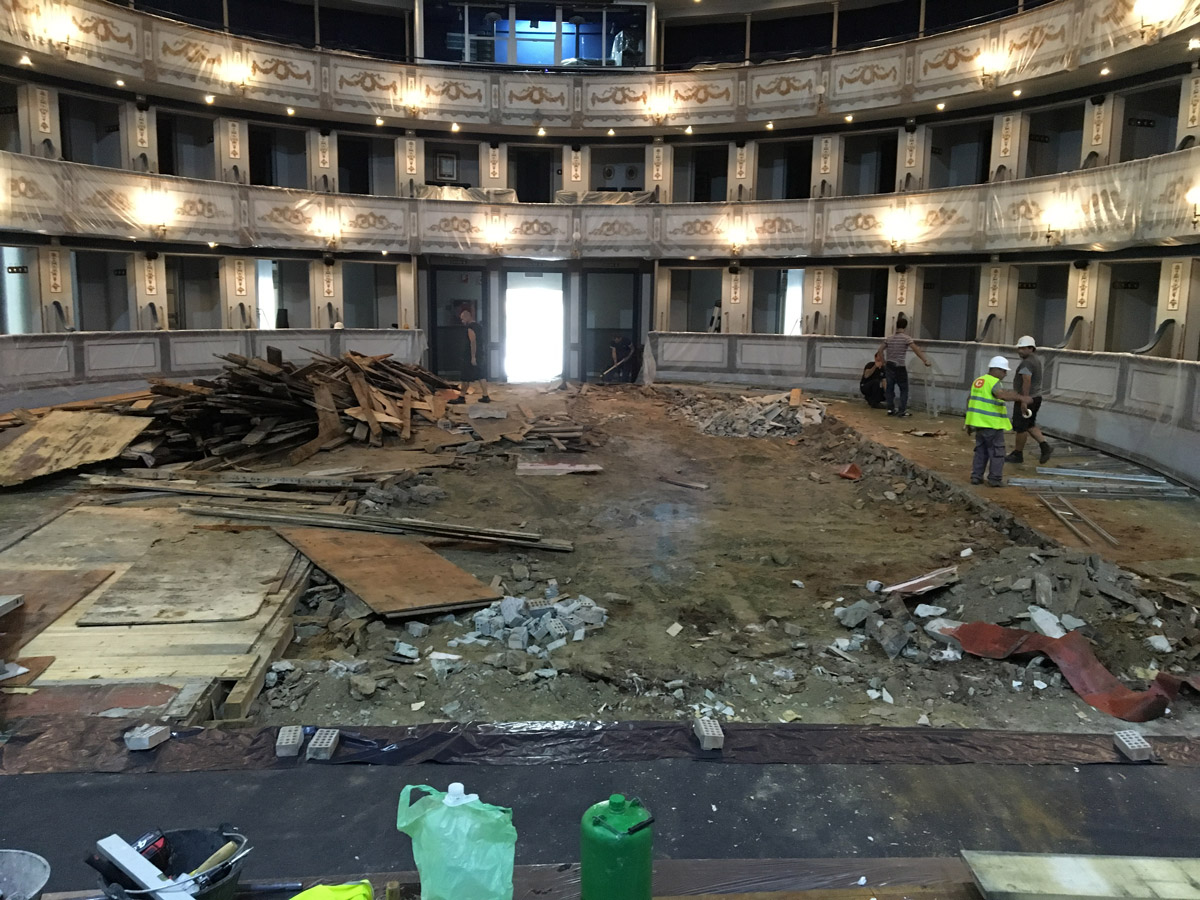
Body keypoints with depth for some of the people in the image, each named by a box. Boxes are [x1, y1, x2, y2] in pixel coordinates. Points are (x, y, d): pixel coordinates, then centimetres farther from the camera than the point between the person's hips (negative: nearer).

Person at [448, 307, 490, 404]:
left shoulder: (470, 328, -15)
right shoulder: (478, 326, 15)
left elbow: (473, 342, -22)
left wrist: (473, 357, -23)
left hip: (471, 356, -9)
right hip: (479, 355, 9)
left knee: (466, 377, -2)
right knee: (481, 376, 8)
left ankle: (462, 397, 3)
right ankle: (485, 397, 7)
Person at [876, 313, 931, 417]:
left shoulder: (889, 338, 8)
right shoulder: (906, 338, -8)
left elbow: (880, 350, 8)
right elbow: (916, 349, -16)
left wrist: (884, 362, 15)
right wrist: (925, 361, -15)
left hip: (889, 366, 5)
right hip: (899, 367, -5)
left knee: (890, 388, 9)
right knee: (904, 389, 3)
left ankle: (890, 408, 9)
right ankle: (902, 410, -1)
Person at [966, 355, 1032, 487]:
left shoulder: (978, 381, 13)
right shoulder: (993, 382, -13)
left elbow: (970, 400, 20)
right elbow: (1002, 395, -33)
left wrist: (970, 418, 27)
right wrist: (1020, 397, -34)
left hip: (979, 422, 8)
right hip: (992, 423, -8)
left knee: (981, 450, 15)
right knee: (997, 451, 2)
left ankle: (976, 476, 13)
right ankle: (995, 478, 3)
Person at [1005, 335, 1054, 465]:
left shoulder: (1027, 363, -20)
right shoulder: (1036, 359, 13)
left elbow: (1027, 382, -29)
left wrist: (1024, 401, -30)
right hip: (1036, 397, 10)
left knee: (1021, 427, 1)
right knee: (1030, 425, 18)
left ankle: (1018, 454, 11)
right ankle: (1045, 446, 6)